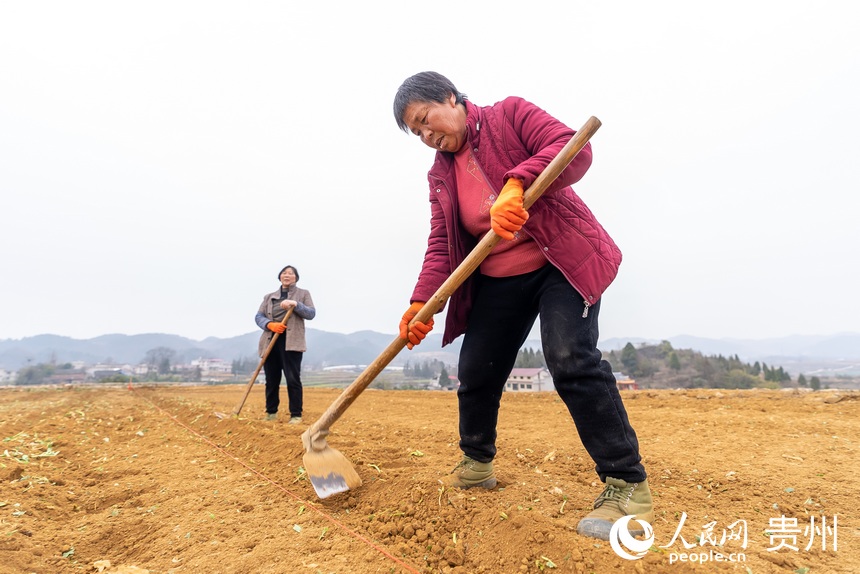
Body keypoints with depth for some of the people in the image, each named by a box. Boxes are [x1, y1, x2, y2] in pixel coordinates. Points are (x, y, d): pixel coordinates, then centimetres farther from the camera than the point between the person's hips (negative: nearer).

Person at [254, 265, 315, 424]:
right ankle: (271, 412, 20)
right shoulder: (269, 296, 19)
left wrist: (295, 304, -16)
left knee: (293, 379, -8)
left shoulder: (303, 294, 12)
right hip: (270, 342, 4)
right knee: (271, 380, 7)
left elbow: (311, 313, -1)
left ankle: (296, 415, -1)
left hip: (291, 342, -3)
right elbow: (258, 316, 10)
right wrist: (270, 324, -11)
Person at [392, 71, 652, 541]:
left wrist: (516, 184, -35)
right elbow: (441, 244, 0)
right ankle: (476, 466, 30)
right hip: (497, 282, 6)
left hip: (564, 262, -5)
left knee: (572, 361, -23)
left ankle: (627, 488, -10)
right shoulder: (440, 174, 10)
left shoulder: (510, 114, -4)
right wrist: (421, 302, -15)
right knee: (475, 374, 6)